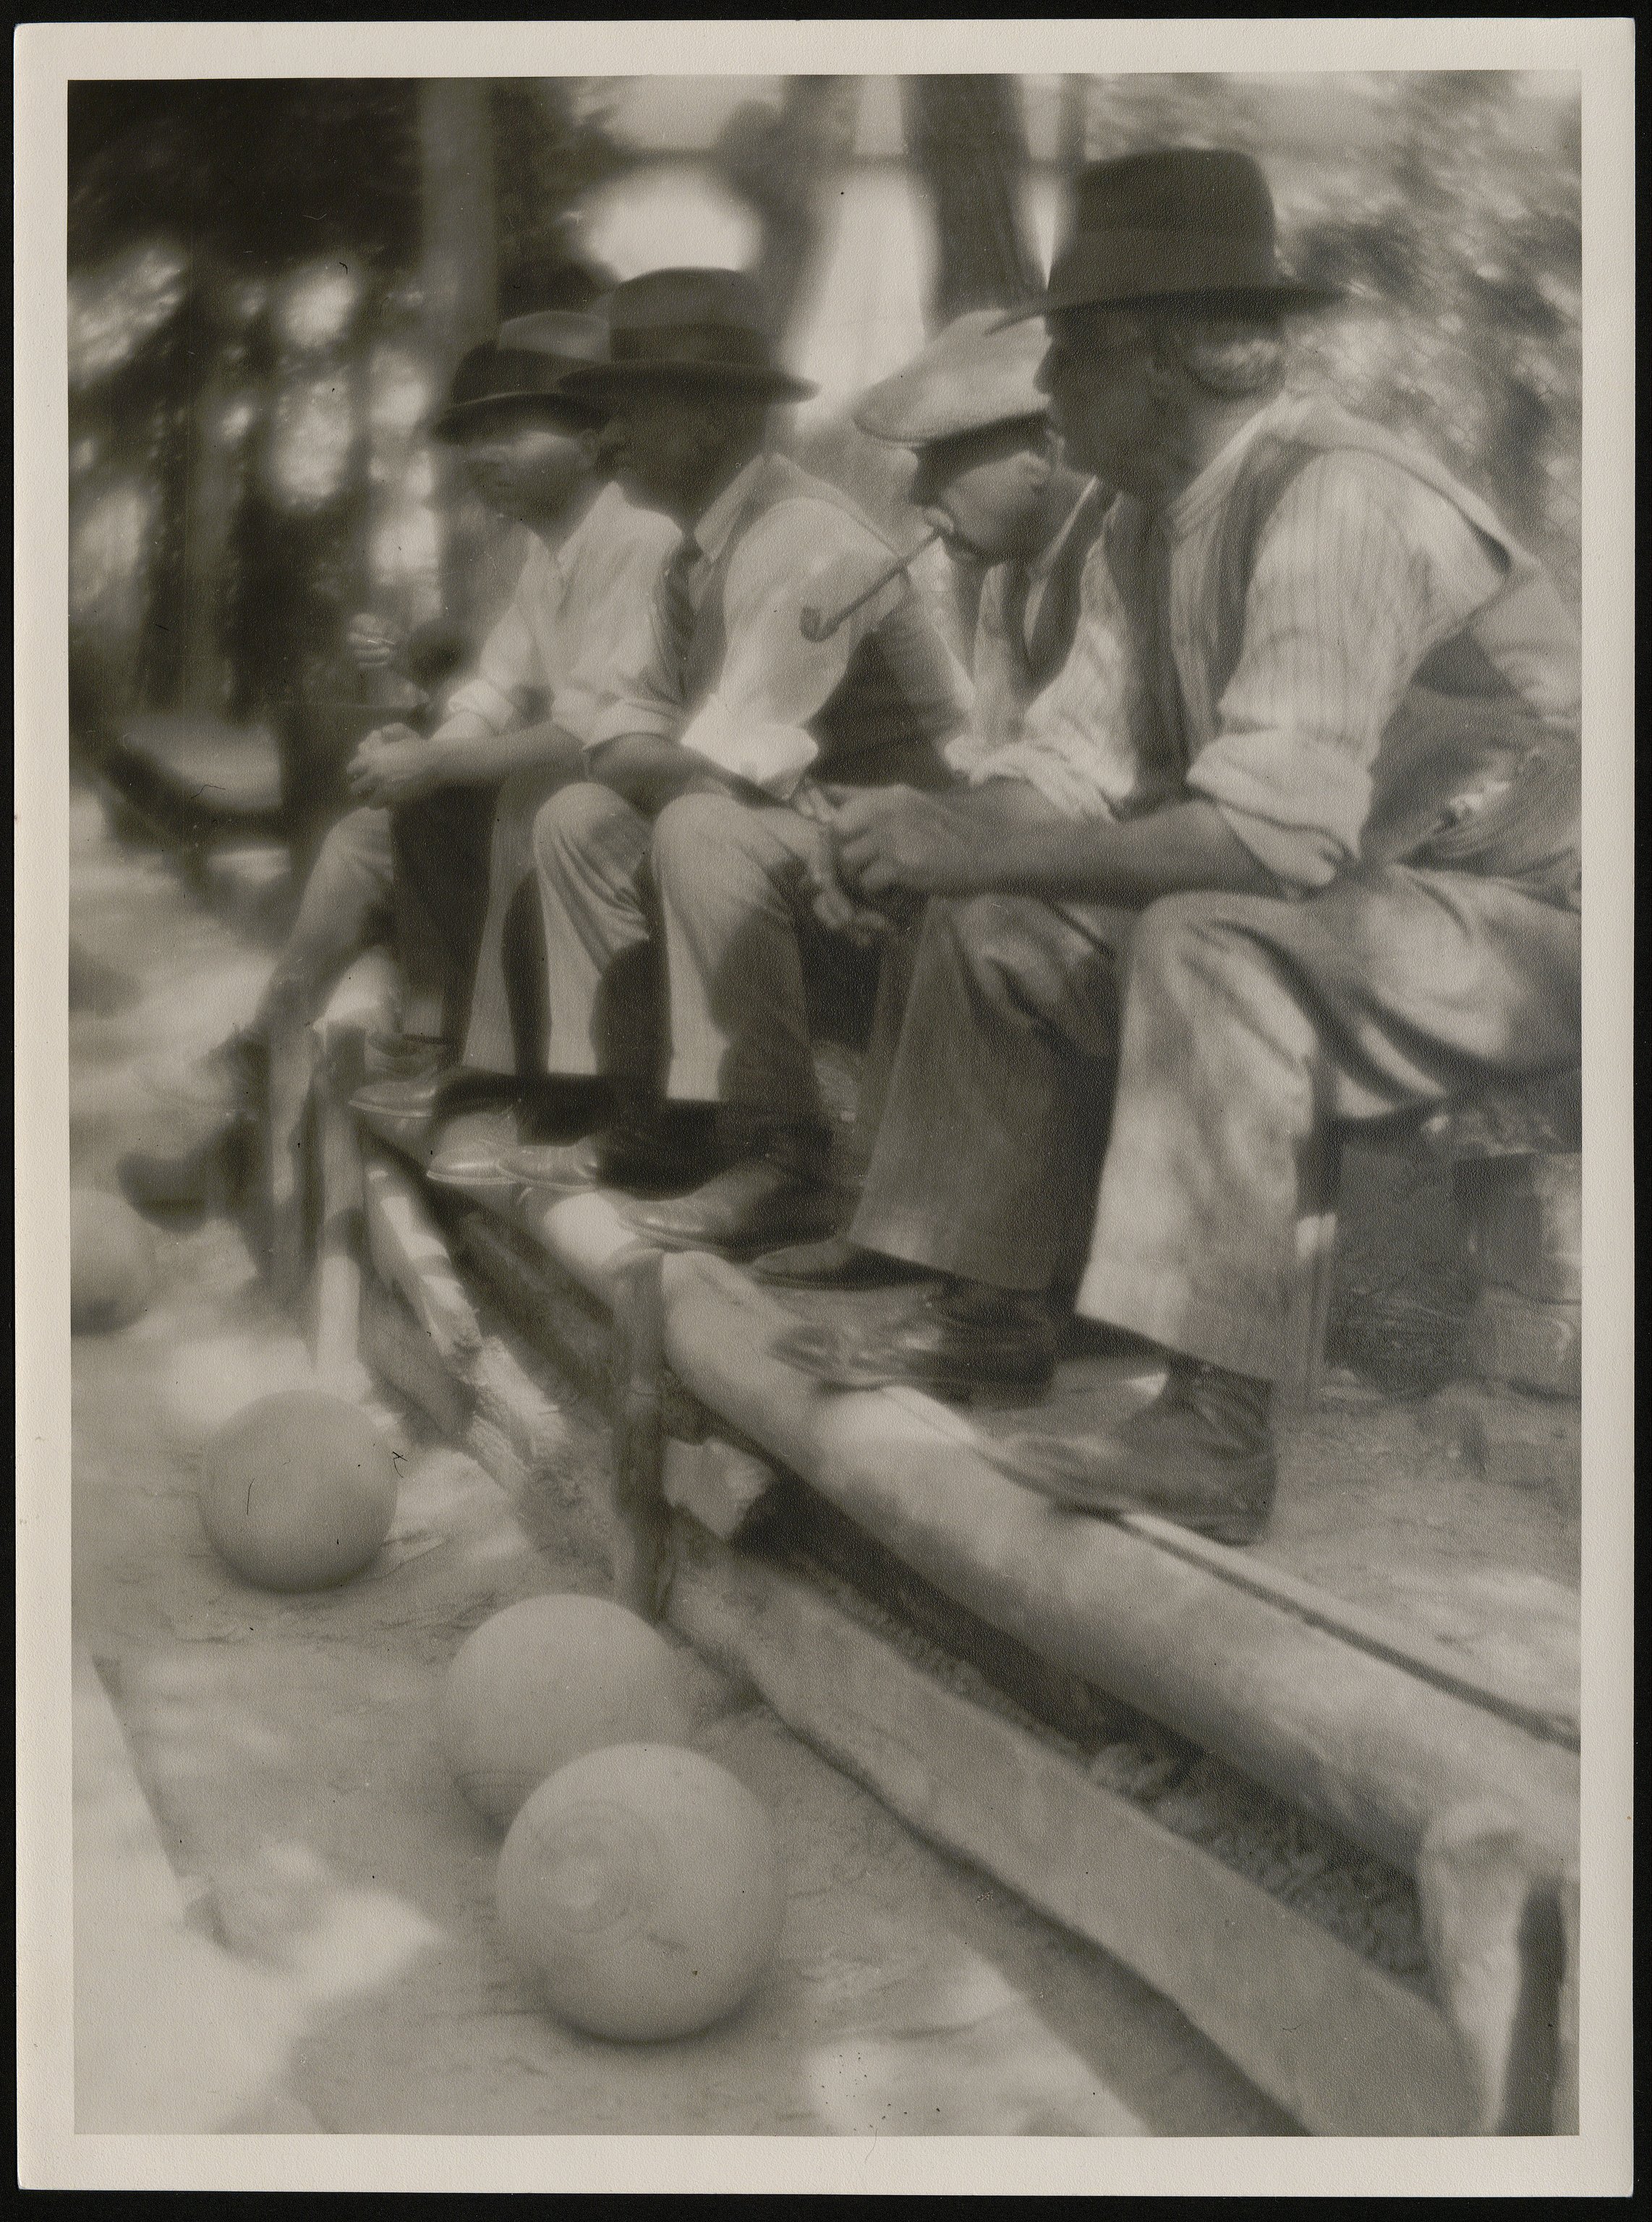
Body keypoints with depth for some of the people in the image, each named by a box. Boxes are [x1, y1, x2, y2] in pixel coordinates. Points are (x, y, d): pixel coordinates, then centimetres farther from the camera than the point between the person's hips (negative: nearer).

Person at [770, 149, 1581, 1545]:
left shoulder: (1337, 500, -26)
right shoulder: (1147, 525, 3)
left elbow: (1275, 829, -33)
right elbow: (1082, 769, 5)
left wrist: (989, 848, -27)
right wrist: (937, 831, -15)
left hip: (1520, 918, -9)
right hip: (1341, 895, 9)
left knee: (1208, 945, -35)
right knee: (998, 925, 3)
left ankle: (1217, 1431, -33)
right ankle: (987, 1312, 14)